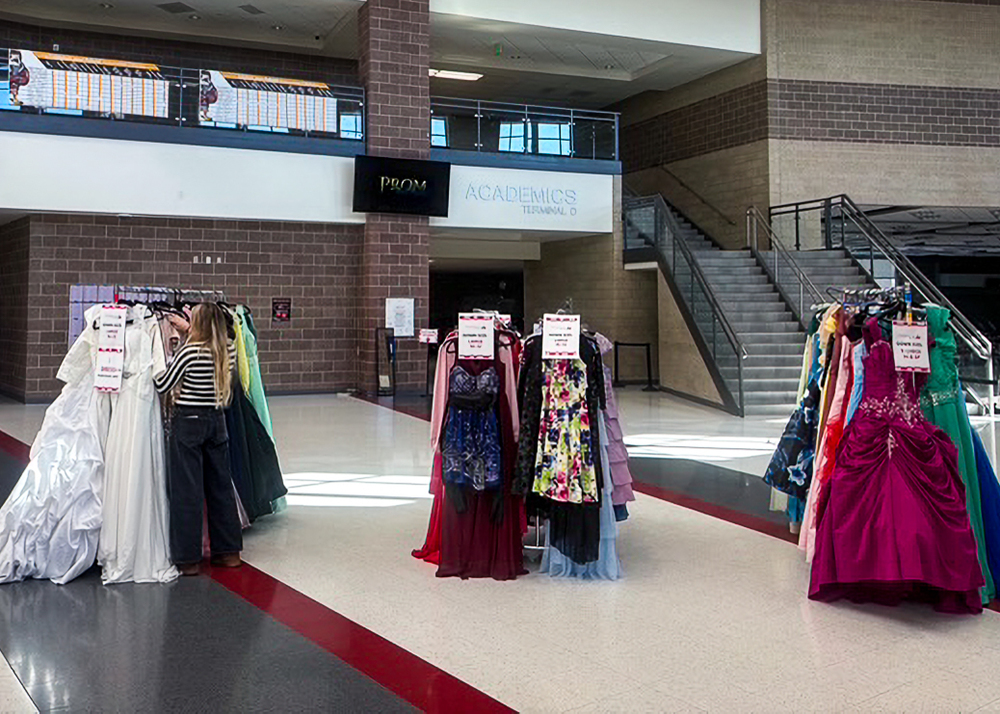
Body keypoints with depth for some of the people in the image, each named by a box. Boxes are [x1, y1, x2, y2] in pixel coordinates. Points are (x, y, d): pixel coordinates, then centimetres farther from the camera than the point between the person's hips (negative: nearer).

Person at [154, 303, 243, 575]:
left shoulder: (190, 351, -16)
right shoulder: (229, 350, 1)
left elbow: (162, 385, -9)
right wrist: (189, 330, 34)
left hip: (188, 422, -6)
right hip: (217, 420, 6)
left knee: (186, 490, 2)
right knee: (220, 485, 15)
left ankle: (187, 559, 8)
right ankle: (228, 551, 22)